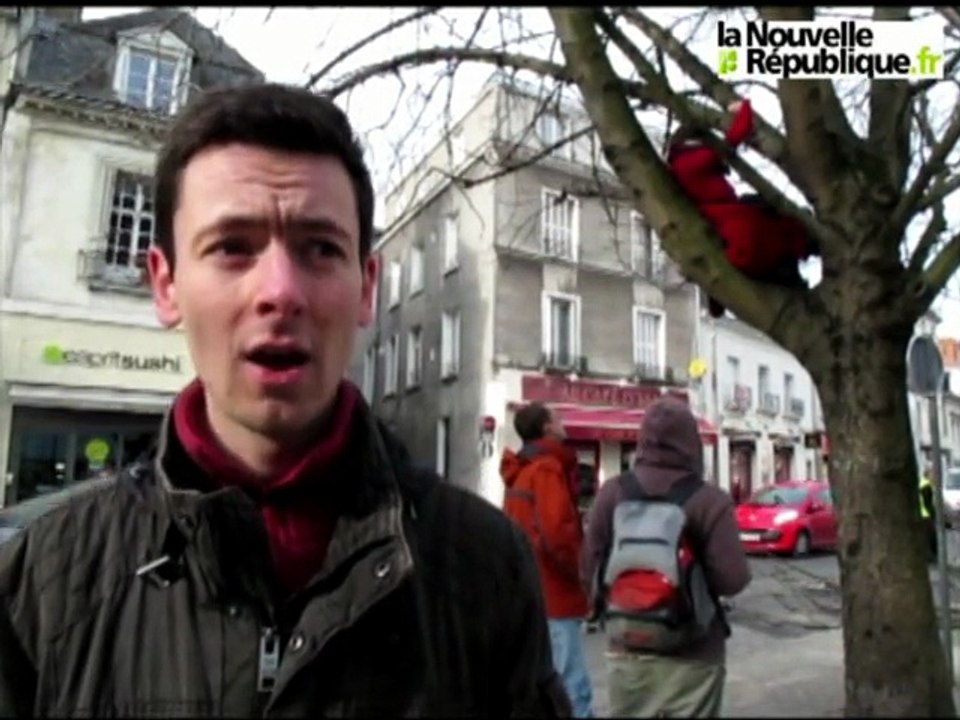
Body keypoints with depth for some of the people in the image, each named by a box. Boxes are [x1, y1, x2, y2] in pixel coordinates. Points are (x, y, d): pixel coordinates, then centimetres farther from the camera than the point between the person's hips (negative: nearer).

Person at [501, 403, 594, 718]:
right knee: (572, 693, -9)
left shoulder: (521, 471, 16)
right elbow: (556, 533, -24)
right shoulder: (548, 468, -13)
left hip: (529, 595, 10)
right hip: (553, 598, -10)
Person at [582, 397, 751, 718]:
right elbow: (733, 580, -17)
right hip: (692, 656, -2)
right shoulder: (709, 500, -15)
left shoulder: (612, 493, -6)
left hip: (627, 651, 3)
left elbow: (589, 571, -2)